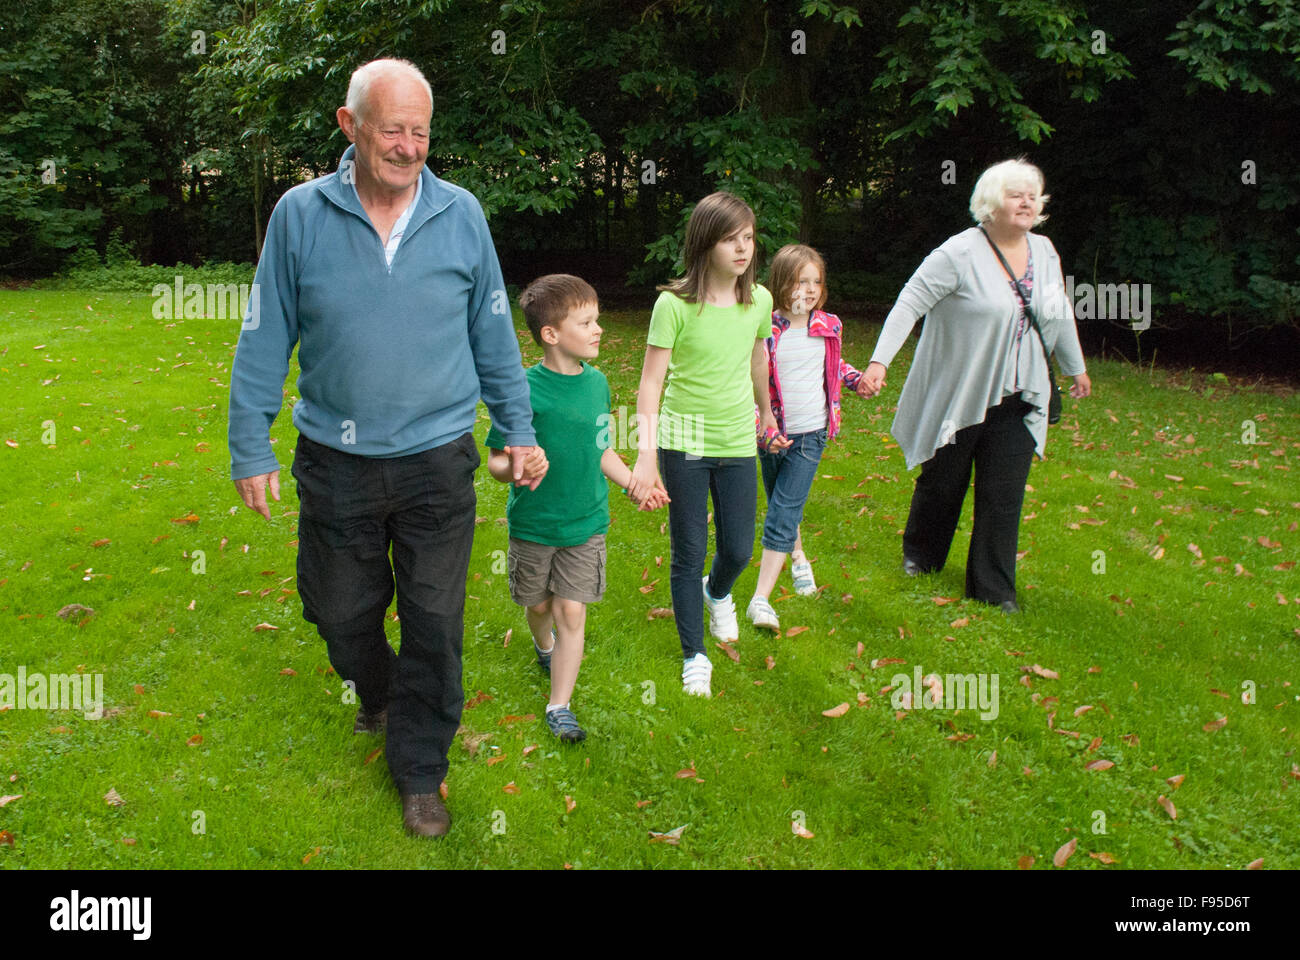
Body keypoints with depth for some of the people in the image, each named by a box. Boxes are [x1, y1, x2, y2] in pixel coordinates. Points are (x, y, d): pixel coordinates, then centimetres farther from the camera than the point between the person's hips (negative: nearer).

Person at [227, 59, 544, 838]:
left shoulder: (461, 215, -1)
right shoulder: (300, 215, -3)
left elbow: (494, 333, 6)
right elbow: (265, 338, 1)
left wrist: (519, 428, 6)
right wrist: (251, 447, 0)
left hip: (438, 459, 0)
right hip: (335, 461, 1)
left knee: (434, 622, 6)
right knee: (342, 612, 17)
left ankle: (420, 769, 25)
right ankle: (379, 698, 49)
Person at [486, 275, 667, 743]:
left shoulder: (596, 382, 0)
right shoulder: (524, 390, -18)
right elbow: (496, 459, -14)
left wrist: (634, 483, 7)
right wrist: (514, 468, -35)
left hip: (586, 523, 3)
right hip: (533, 524, -2)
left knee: (572, 613, 1)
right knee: (538, 605, 18)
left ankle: (559, 707, 13)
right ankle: (544, 647, 52)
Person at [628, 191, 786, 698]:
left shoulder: (759, 301, -1)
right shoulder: (674, 305, -14)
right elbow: (651, 382, -14)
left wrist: (765, 412, 32)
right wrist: (646, 456, -21)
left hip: (738, 444, 4)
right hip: (684, 443, -3)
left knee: (738, 551, 10)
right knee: (689, 554, 5)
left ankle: (716, 593, 48)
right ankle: (694, 655, 24)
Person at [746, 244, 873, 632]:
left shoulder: (828, 326, 0)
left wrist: (856, 379, 5)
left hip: (811, 434, 0)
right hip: (773, 435, 0)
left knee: (782, 515, -6)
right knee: (782, 506, 17)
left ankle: (760, 599, -7)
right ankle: (798, 558, 47)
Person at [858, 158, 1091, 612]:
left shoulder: (1044, 252, 7)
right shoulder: (960, 252, -13)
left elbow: (1060, 314, 21)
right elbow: (909, 303, -16)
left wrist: (1076, 367, 30)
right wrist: (879, 361, -25)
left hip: (1015, 400, 4)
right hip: (956, 397, -4)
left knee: (1004, 494, 3)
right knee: (942, 483, 12)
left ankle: (993, 588, 16)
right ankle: (920, 554, 39)